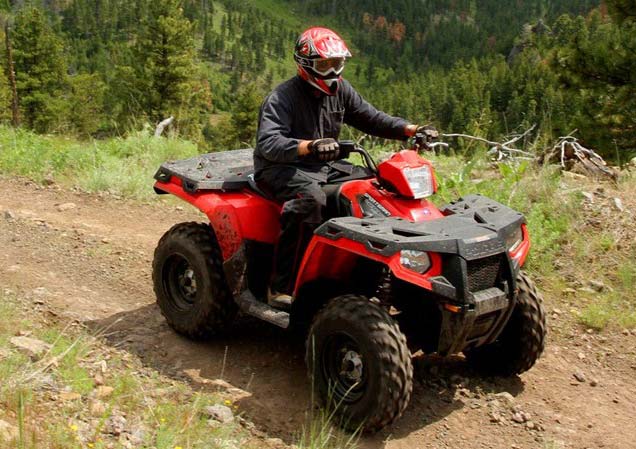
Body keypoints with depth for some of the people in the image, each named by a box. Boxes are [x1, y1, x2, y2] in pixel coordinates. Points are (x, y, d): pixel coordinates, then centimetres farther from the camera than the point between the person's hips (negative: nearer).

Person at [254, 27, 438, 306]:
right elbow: (268, 143, -28)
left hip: (325, 167, 7)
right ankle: (282, 288, -34)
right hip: (282, 168, -7)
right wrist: (308, 146, -47)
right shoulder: (281, 98, -14)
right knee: (311, 197, -39)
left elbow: (371, 118, 12)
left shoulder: (340, 90, 8)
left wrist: (412, 130, -4)